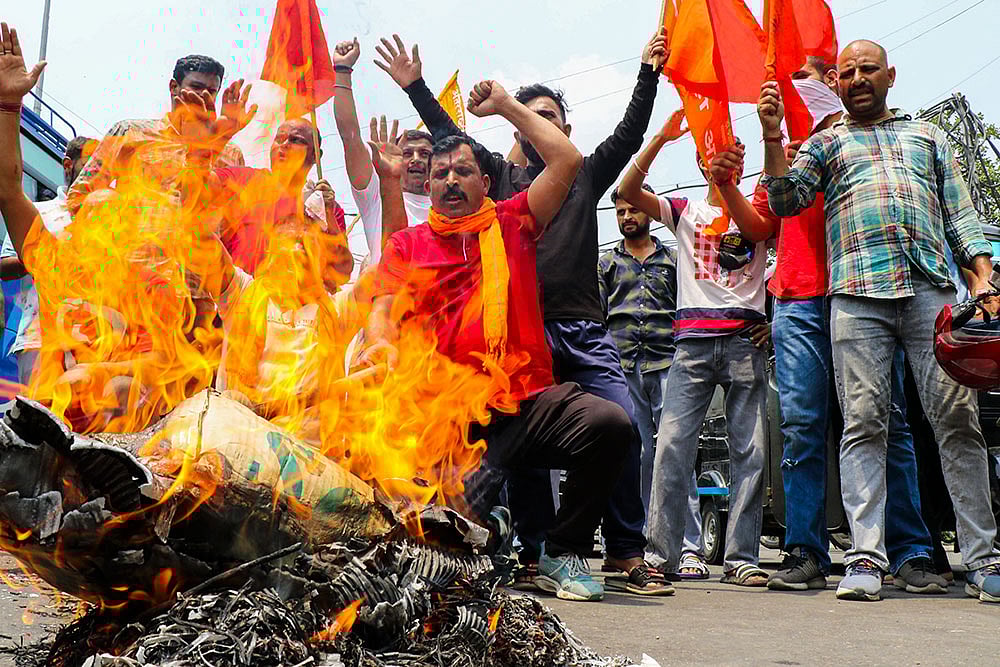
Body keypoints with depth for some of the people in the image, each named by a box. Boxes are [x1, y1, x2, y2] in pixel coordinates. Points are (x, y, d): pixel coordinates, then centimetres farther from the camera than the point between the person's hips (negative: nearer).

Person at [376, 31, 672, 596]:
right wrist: (416, 86, 8)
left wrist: (649, 72, 5)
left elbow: (630, 133, 12)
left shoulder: (587, 175, 20)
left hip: (585, 331, 0)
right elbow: (452, 138, 13)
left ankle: (627, 552, -2)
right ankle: (537, 555, 8)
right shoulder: (503, 177, 18)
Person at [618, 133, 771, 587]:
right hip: (693, 340, 0)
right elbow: (627, 190, 2)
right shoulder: (685, 211, 16)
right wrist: (661, 138, -6)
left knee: (749, 450, -2)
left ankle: (741, 557, 3)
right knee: (673, 443, -9)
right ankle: (661, 553, -6)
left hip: (745, 340, 0)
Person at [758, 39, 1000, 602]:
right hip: (857, 294, -1)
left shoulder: (927, 135, 27)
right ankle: (866, 558, -6)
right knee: (864, 422, -7)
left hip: (931, 287, 1)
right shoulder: (826, 143, 23)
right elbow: (785, 201, 9)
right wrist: (773, 134, -3)